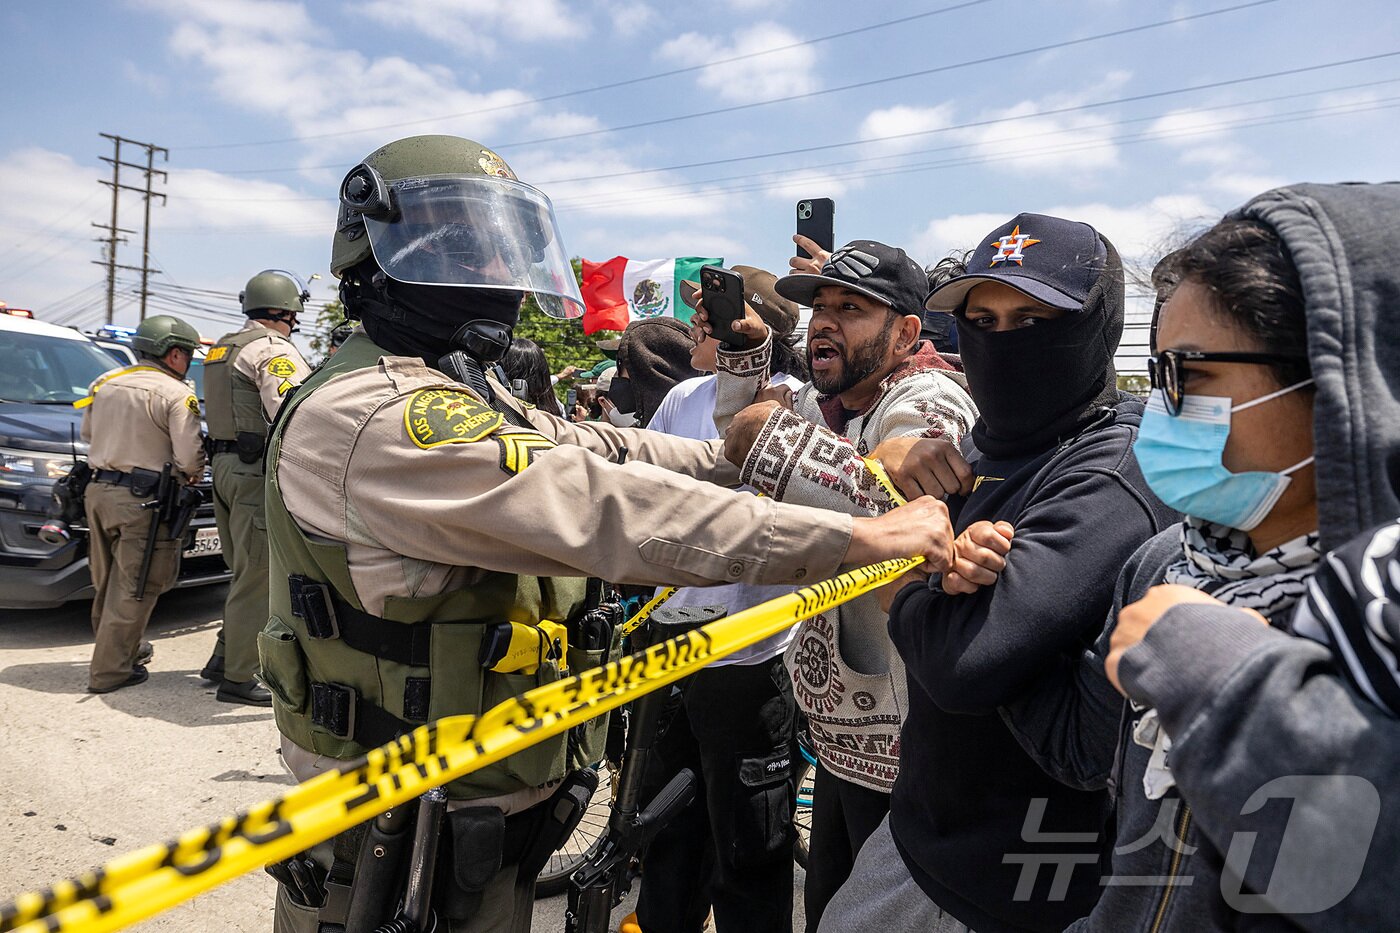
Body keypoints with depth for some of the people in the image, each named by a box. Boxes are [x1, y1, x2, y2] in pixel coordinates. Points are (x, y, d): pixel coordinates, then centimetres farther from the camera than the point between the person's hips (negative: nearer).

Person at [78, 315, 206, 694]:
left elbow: (88, 434, 22)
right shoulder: (176, 394, -12)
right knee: (132, 588, 0)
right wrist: (192, 474, 4)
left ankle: (121, 647, 36)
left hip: (98, 491, 8)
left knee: (108, 582, 20)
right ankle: (109, 670, 4)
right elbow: (189, 456, -17)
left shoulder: (103, 384, 10)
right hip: (142, 500, -8)